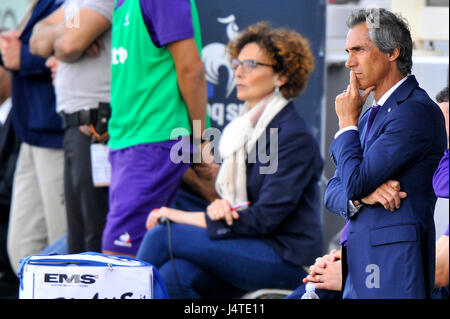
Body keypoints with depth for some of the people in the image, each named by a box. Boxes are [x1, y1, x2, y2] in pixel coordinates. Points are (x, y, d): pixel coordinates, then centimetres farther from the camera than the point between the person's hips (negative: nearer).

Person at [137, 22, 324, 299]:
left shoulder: (295, 136, -12)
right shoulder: (246, 126, 16)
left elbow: (265, 218, -17)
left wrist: (188, 218, -13)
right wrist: (218, 206, -8)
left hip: (284, 256, -7)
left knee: (161, 235, -18)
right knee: (173, 275, -23)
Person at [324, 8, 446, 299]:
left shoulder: (417, 111, -12)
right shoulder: (371, 116, 19)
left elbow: (355, 183, -16)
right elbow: (333, 193, 15)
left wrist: (348, 121, -1)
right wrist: (362, 196, -8)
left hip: (393, 263, -8)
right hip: (359, 264, 8)